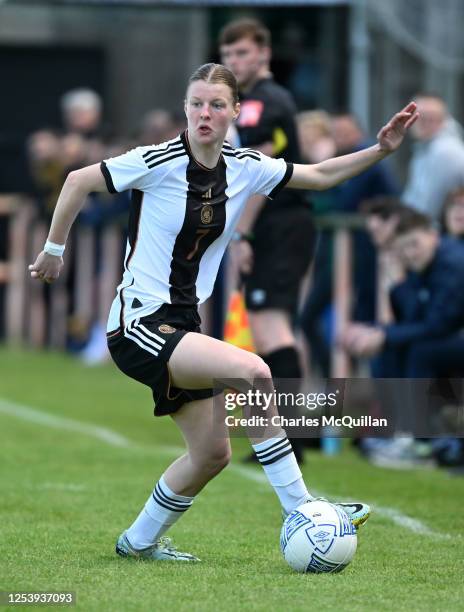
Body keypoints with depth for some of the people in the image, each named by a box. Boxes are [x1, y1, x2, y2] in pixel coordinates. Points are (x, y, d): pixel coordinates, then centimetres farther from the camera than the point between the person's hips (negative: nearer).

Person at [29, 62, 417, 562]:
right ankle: (300, 511, -19)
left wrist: (381, 150, 0)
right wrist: (53, 250, 4)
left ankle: (140, 541, 30)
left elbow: (320, 175, 12)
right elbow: (78, 181, -4)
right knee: (252, 371, -27)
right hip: (139, 324, -8)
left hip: (183, 325, 8)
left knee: (212, 453, 10)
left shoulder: (245, 168, 2)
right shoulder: (158, 162, -15)